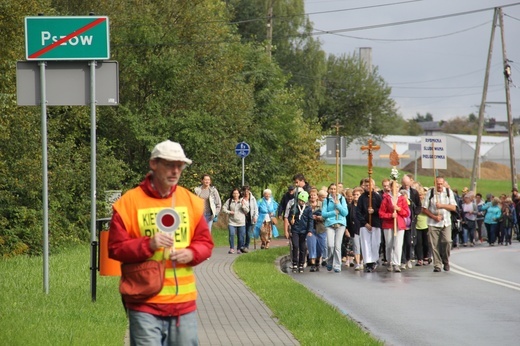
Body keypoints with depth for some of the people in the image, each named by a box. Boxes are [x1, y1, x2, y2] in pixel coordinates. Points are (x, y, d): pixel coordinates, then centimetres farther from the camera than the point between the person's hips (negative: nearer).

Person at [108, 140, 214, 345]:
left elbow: (205, 242, 14)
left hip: (184, 301, 4)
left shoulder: (191, 201, 9)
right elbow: (115, 248, -4)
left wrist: (191, 254, -8)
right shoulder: (129, 202, -4)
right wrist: (148, 245, -19)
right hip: (145, 304, -4)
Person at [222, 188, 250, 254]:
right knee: (231, 234, -15)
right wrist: (229, 212, -12)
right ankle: (231, 248, -4)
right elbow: (224, 208, 5)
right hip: (231, 222, -1)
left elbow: (247, 211, 3)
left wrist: (243, 205, -13)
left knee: (241, 236, 2)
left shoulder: (243, 201, 6)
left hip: (241, 223, 1)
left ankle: (239, 249, 16)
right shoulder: (229, 201, 5)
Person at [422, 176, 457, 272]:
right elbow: (424, 209, 0)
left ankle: (446, 261, 9)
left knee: (447, 241, -12)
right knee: (434, 245, -4)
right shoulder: (430, 193, -1)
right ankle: (437, 265, 5)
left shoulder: (449, 192, 4)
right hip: (433, 223, -1)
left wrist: (442, 205, -14)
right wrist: (434, 217, -12)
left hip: (446, 222, 1)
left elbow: (453, 207, 0)